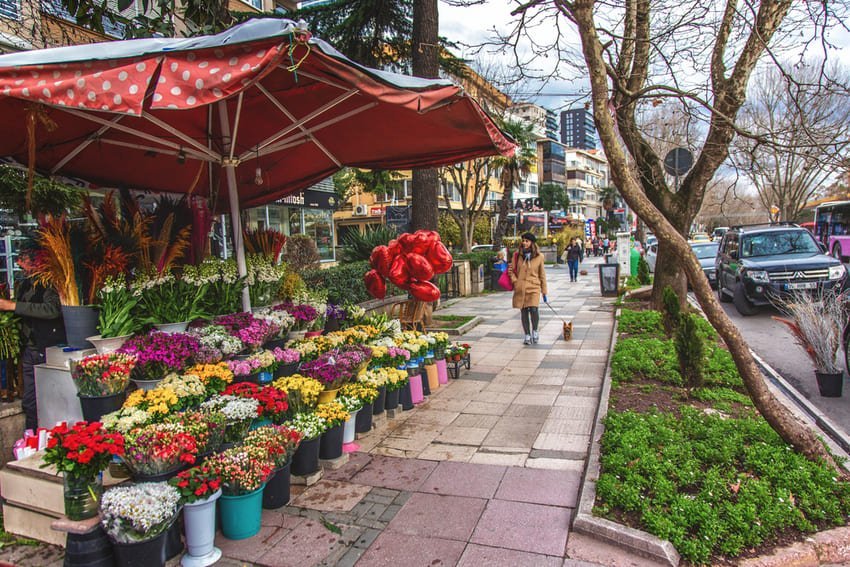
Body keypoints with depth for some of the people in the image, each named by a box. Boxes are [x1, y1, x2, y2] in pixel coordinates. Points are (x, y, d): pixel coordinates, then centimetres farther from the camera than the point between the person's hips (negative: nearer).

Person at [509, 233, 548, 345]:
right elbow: (511, 270, 10)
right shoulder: (517, 255, 5)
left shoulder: (539, 257, 3)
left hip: (533, 287, -2)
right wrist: (515, 282, -6)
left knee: (533, 309, -19)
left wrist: (544, 292, 8)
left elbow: (542, 275, 7)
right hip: (520, 289, 2)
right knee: (523, 312, 4)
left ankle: (534, 331, 6)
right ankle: (527, 336, 18)